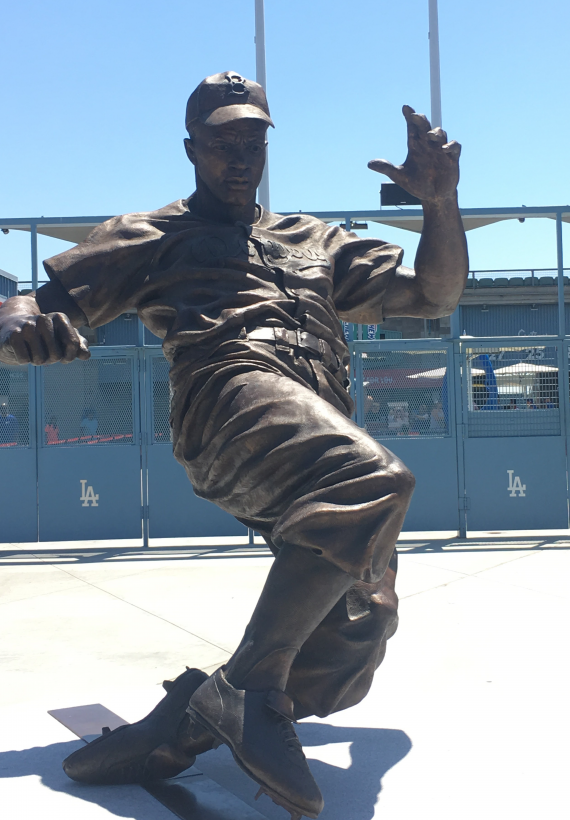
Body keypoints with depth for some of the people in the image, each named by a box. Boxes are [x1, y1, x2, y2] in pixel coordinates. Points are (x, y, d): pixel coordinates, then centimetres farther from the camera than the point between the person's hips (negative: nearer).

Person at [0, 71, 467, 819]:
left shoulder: (315, 241, 36)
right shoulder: (151, 237, 25)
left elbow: (436, 294, 31)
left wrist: (440, 202, 14)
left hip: (328, 436, 6)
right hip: (232, 391, -5)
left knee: (357, 632, -15)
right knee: (373, 480, -36)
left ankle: (177, 726, -5)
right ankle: (246, 689, -26)